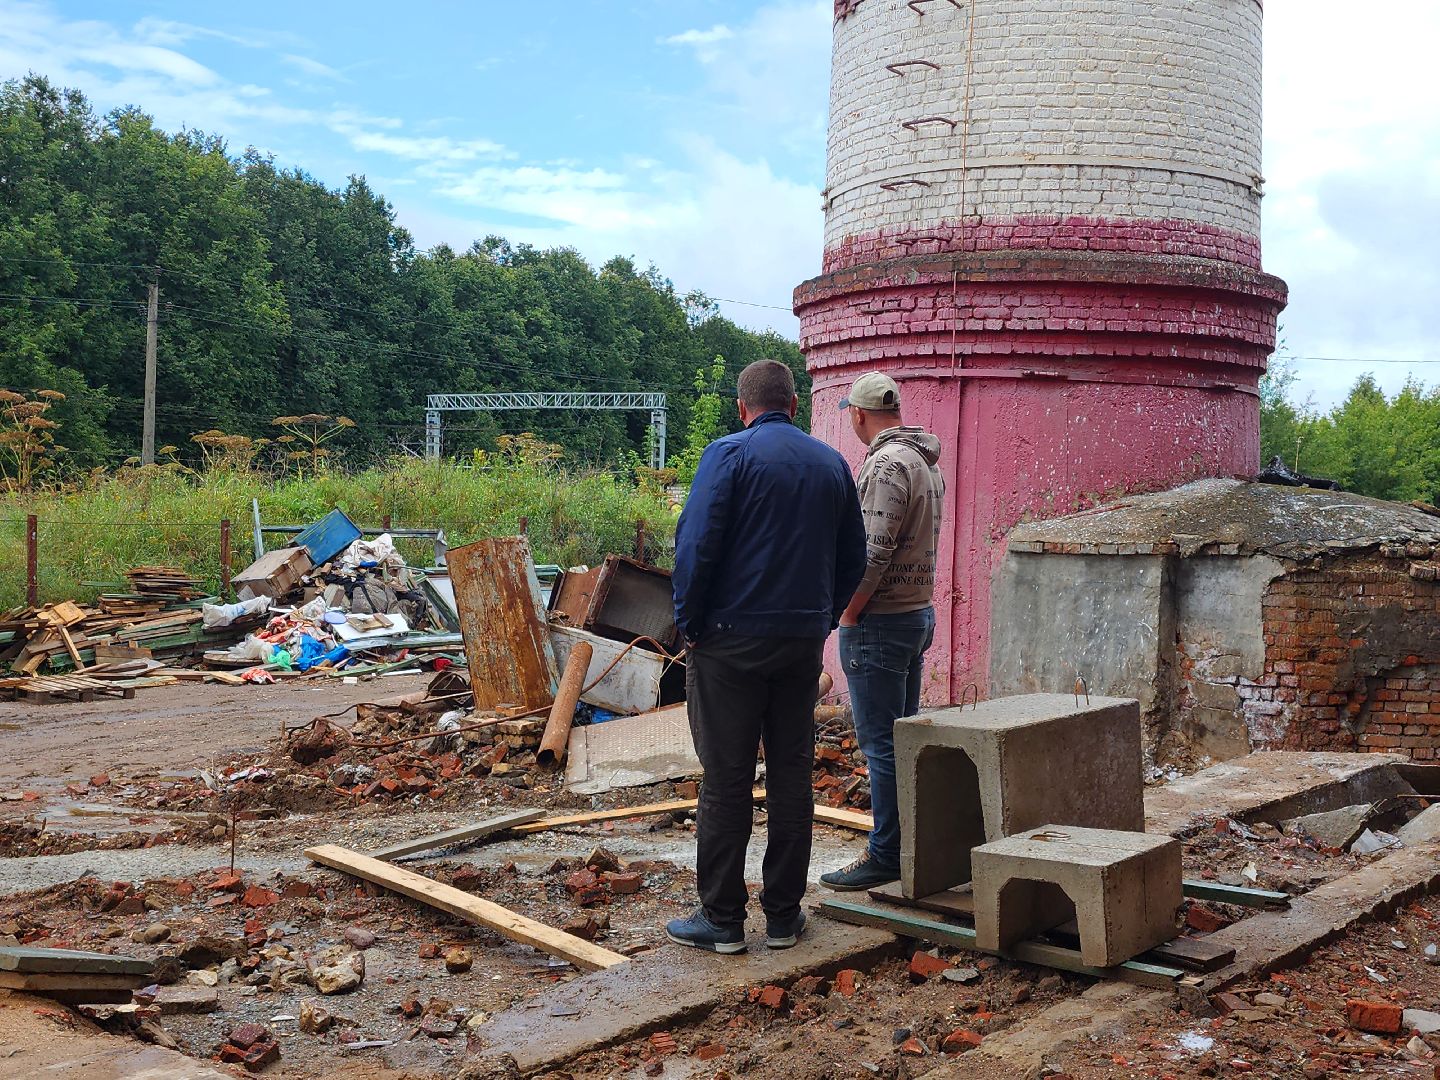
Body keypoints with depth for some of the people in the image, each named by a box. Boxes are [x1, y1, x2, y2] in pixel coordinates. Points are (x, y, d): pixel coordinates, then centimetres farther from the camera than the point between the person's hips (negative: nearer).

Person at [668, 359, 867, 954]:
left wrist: (689, 624, -5)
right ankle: (783, 914, 18)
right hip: (804, 642, 5)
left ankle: (722, 918, 8)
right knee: (792, 776, 11)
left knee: (726, 779, 2)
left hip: (731, 639, -5)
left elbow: (696, 543, -15)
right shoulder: (832, 463, 10)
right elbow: (853, 559, 13)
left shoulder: (729, 454, -7)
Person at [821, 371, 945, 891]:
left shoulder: (887, 463, -17)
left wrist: (849, 614, -12)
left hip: (879, 620, -10)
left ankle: (886, 856, 2)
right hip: (919, 613, 10)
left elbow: (875, 551, -23)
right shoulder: (927, 463, 14)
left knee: (881, 743, -4)